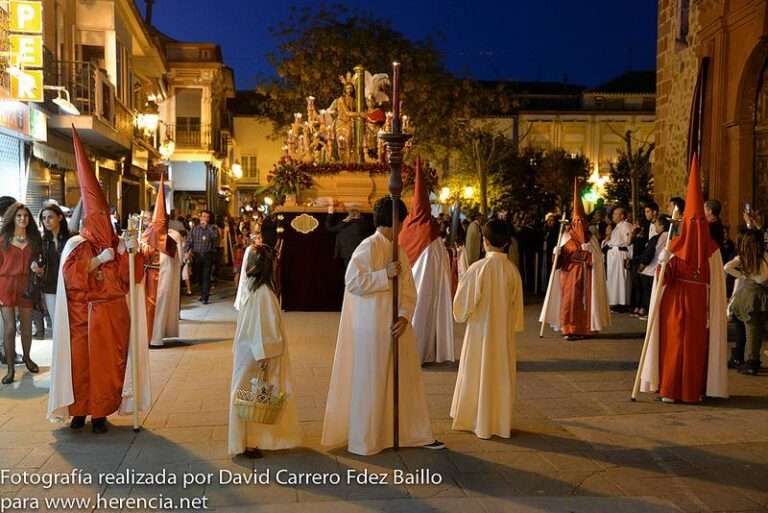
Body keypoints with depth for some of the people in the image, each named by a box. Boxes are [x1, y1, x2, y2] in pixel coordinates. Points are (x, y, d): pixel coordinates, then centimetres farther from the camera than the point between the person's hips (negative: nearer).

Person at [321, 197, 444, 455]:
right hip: (372, 329, -8)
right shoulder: (369, 247, -12)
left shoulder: (399, 251, 11)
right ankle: (365, 439, 17)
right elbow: (352, 281, -22)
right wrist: (386, 274, -20)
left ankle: (417, 433, 26)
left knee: (406, 378, 14)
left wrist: (404, 316, -8)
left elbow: (408, 290, 8)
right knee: (370, 382, 2)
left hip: (396, 326, 8)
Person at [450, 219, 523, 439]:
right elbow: (517, 305, 2)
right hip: (504, 332, 3)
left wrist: (463, 314, 11)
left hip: (480, 330, -3)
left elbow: (463, 302, -10)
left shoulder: (478, 268, -17)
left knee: (479, 374, 10)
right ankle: (501, 422, 21)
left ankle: (479, 422, 17)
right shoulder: (512, 269, -7)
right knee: (502, 375, 13)